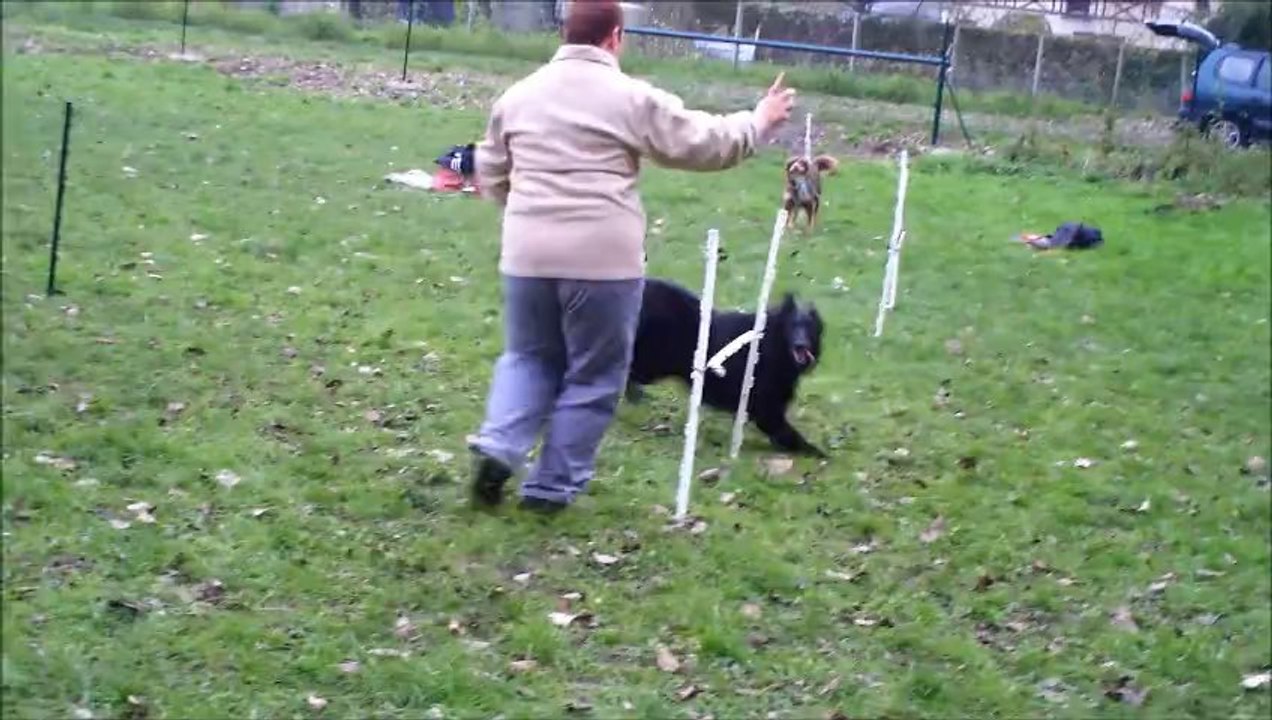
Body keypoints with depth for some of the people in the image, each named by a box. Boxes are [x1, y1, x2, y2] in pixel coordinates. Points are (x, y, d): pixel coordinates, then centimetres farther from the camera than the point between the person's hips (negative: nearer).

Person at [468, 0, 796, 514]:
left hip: (527, 254, 4)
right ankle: (552, 486, 12)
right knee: (593, 376, 9)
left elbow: (490, 173, 20)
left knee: (529, 357, 22)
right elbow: (703, 144, 1)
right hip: (602, 258, -4)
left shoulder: (518, 94, 11)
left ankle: (498, 447, 0)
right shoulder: (632, 98, -4)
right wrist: (758, 123, 17)